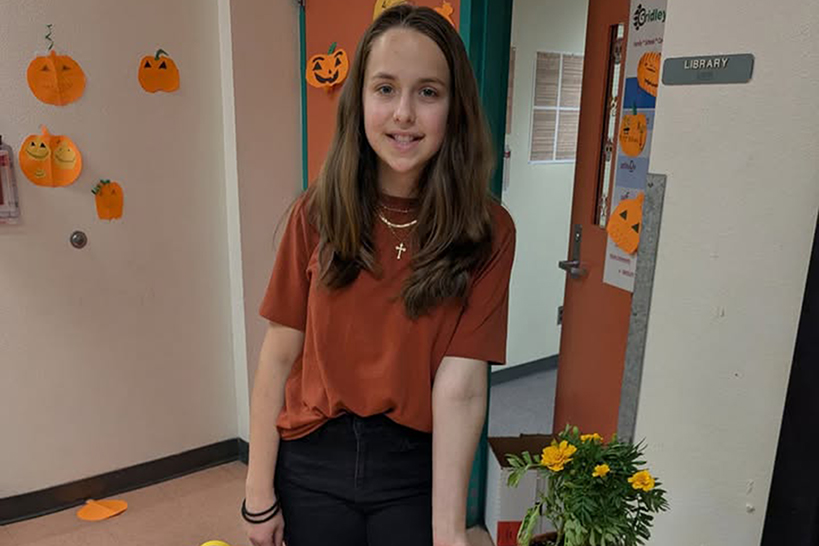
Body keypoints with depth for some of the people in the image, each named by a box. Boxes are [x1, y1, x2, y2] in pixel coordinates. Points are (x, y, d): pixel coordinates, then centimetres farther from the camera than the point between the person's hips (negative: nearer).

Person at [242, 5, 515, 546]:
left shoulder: (488, 232, -13)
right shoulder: (319, 213, -9)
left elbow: (459, 386, -19)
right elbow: (279, 357, -7)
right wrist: (259, 495, -4)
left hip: (417, 467, -1)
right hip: (313, 461, 2)